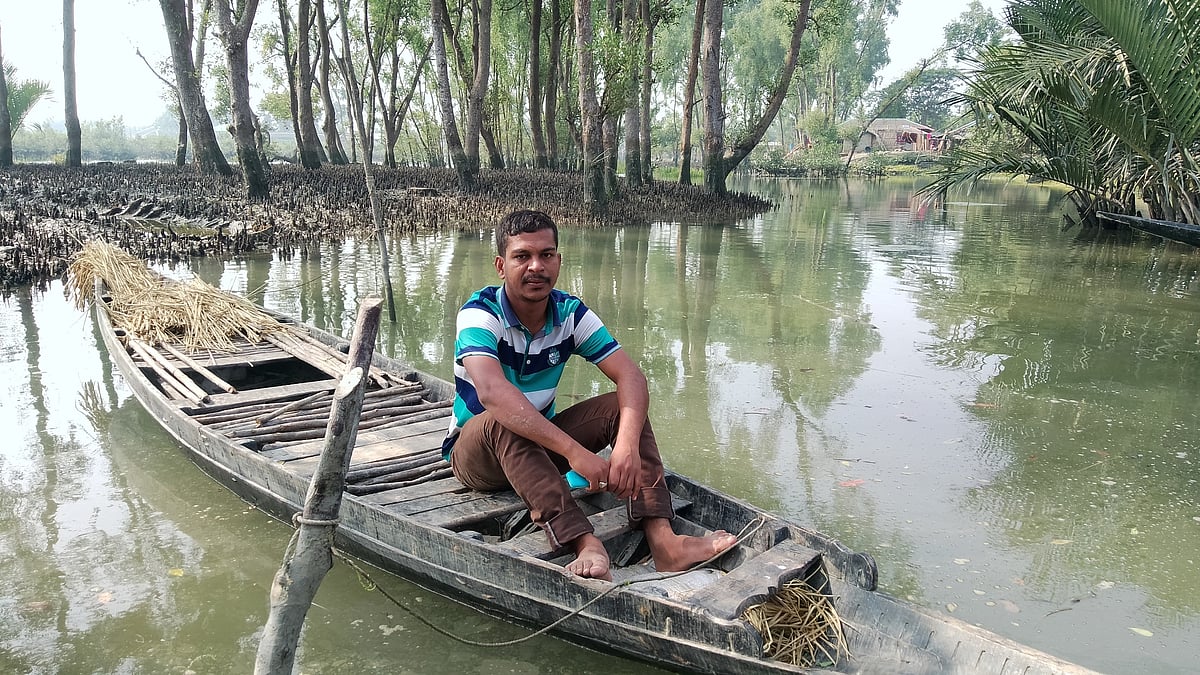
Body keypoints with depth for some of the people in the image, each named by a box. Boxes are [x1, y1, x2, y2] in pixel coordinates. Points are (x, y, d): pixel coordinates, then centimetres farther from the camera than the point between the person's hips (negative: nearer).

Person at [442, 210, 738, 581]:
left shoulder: (571, 313, -7)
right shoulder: (480, 313, -23)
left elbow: (631, 376, -17)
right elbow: (492, 392, -41)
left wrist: (627, 445, -38)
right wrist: (574, 451, -50)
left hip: (542, 446, 5)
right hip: (474, 452, -4)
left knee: (622, 406, -15)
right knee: (502, 422, -38)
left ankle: (661, 538, -30)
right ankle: (586, 545, -48)